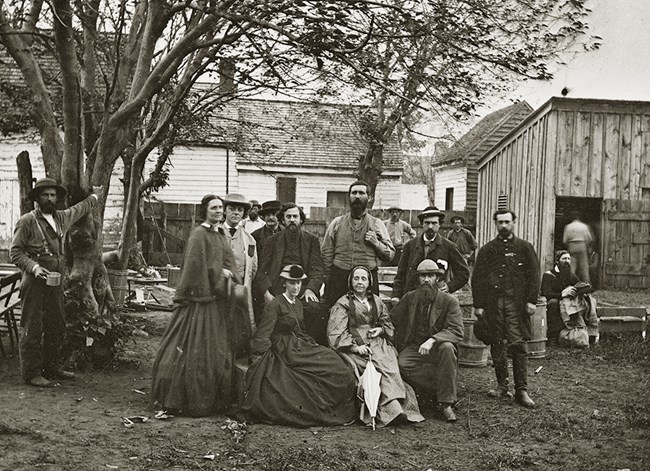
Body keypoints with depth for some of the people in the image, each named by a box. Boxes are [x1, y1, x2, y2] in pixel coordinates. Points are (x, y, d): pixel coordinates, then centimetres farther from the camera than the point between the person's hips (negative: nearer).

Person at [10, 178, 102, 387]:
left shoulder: (62, 217, 12)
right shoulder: (27, 221, -7)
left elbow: (79, 209, 34)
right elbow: (15, 252, -7)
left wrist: (94, 197, 46)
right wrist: (33, 267, -20)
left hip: (56, 282, 7)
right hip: (34, 282, -7)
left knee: (57, 327, 12)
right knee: (32, 329, -3)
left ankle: (51, 368, 24)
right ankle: (31, 373, 4)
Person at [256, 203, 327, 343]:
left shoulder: (312, 240, 17)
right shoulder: (272, 241, 17)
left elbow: (317, 270, 8)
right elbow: (262, 271, 10)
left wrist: (310, 289, -11)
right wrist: (266, 293, -7)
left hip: (304, 287, 0)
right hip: (279, 288, 0)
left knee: (315, 310, -31)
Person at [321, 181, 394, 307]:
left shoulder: (377, 224, 10)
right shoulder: (337, 223, 12)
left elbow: (390, 255, 8)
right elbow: (326, 254, 9)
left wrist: (376, 243, -9)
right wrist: (328, 280, 1)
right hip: (338, 277, 0)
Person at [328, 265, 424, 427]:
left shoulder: (376, 302, 22)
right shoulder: (342, 304, 7)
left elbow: (388, 324, 28)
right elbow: (335, 333, -2)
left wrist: (381, 329, 3)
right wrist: (354, 346, -15)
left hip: (377, 343, 5)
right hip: (354, 346, -4)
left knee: (390, 364, -29)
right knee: (383, 367, -31)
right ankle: (393, 407, -42)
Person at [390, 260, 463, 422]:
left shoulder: (449, 301, -2)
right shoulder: (409, 297, 9)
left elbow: (457, 331, -14)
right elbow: (392, 321, 16)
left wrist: (432, 340, -30)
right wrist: (401, 344, 2)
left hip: (437, 348, -2)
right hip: (413, 348, 2)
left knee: (447, 348, -36)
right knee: (402, 364, -31)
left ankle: (446, 402, -28)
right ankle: (442, 389, -18)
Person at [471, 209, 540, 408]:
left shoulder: (524, 247, 9)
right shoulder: (487, 250, 12)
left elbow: (533, 275, 5)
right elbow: (477, 278, 8)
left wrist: (531, 301, -5)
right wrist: (478, 305, 2)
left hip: (516, 303, -2)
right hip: (493, 302, 2)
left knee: (518, 345, -7)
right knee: (497, 345, 6)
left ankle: (521, 390, -5)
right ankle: (502, 385, 17)